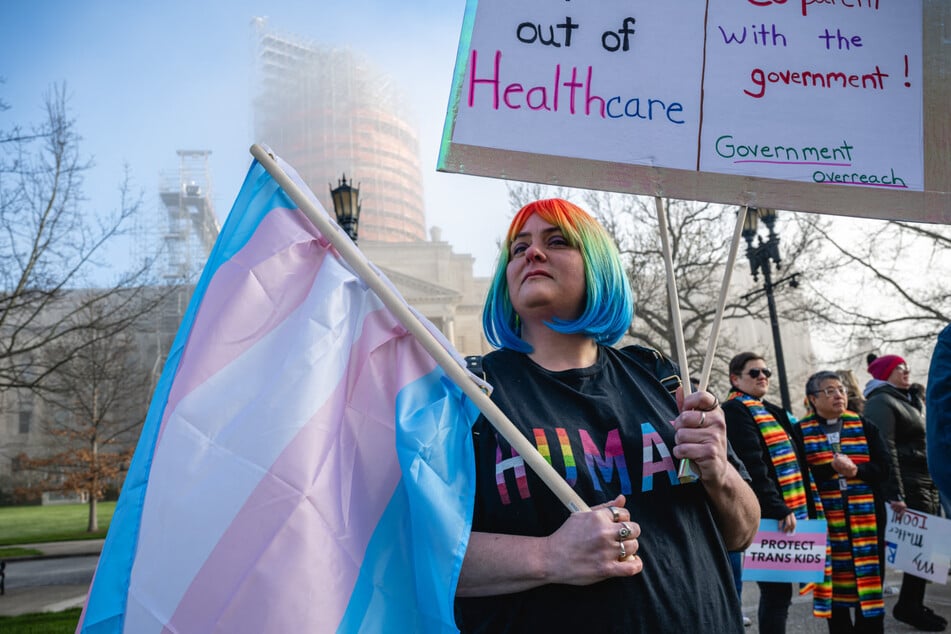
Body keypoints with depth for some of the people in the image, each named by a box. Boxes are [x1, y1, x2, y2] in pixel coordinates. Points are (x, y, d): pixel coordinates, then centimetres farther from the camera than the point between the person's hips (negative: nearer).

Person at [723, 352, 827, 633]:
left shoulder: (772, 412, 21)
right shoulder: (735, 411, -9)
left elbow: (795, 463, 22)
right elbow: (753, 466, -20)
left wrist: (807, 510, 16)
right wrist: (778, 509, -25)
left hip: (790, 513, 9)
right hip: (767, 516, -9)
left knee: (776, 589, 12)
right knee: (777, 590, -6)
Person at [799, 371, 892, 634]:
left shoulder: (865, 428, 10)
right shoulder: (801, 432, 3)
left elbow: (883, 470, 3)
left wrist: (855, 470, -15)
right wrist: (830, 468, -18)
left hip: (866, 519, 1)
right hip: (826, 520, -1)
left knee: (869, 579, 2)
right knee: (834, 582, 6)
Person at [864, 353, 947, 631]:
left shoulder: (906, 401, 21)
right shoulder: (880, 403, -10)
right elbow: (884, 450, -19)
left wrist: (934, 483, 18)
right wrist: (895, 493, -25)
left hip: (926, 484, 9)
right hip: (909, 486, -9)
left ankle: (913, 604, 17)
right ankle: (909, 605, 3)